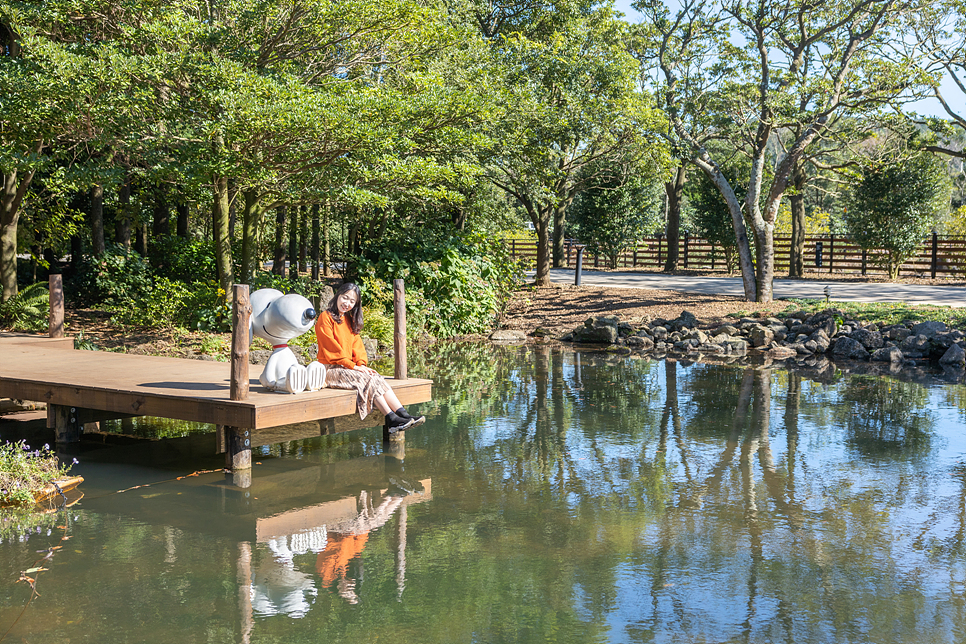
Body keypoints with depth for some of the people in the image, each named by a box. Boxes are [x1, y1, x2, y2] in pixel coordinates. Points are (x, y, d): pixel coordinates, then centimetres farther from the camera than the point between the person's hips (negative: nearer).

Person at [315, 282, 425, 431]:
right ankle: (392, 419, -34)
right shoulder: (326, 317, -6)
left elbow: (357, 345, 14)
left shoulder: (350, 320, 19)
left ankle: (403, 414, -33)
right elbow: (331, 347, -13)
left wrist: (361, 363, -7)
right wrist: (352, 366, -17)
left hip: (349, 367, 7)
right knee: (368, 380, -27)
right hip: (331, 369, -7)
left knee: (377, 378, -18)